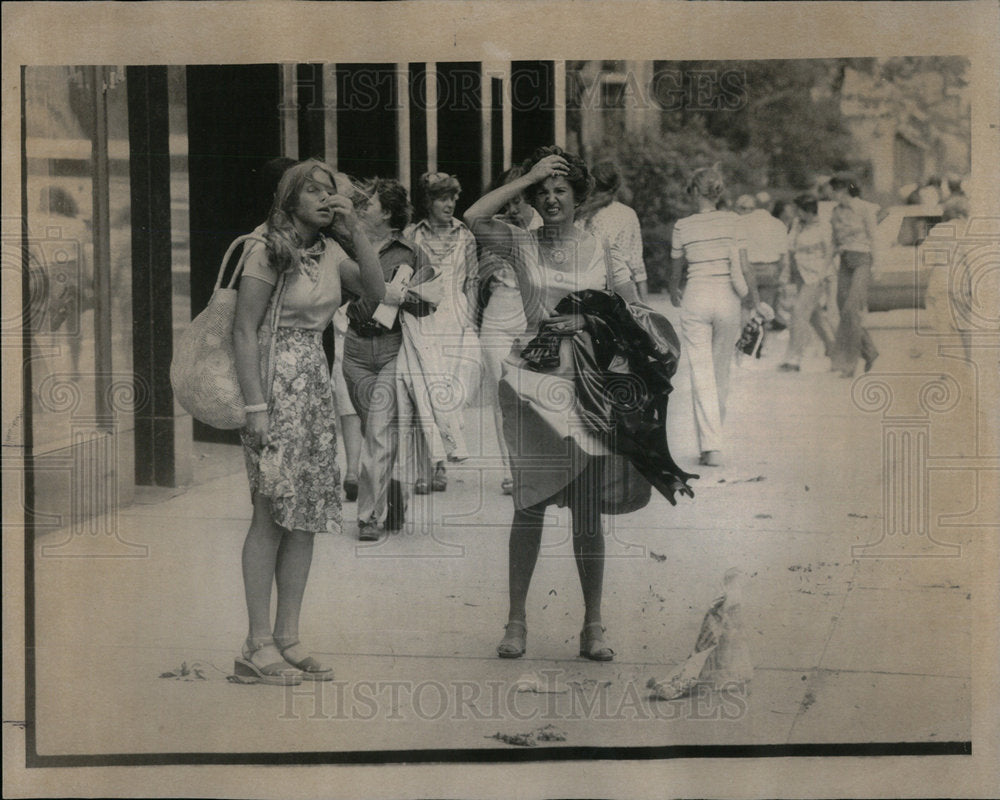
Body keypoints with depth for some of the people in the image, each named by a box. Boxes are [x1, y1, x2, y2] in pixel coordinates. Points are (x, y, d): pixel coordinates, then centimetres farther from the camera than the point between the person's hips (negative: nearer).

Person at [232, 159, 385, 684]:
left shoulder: (329, 252, 12)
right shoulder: (268, 252, -8)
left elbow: (376, 291, 2)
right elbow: (244, 331, -11)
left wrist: (355, 229, -4)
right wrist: (255, 406, -17)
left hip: (316, 384, 7)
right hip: (276, 385, -7)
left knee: (307, 514, 6)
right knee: (271, 513, -6)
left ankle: (288, 638, 12)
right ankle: (258, 646, -1)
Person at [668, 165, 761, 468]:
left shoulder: (683, 227, -1)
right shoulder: (733, 222, 0)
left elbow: (676, 270, 13)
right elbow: (744, 267, -2)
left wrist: (674, 292, 33)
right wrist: (756, 301, 10)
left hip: (696, 298, -1)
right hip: (727, 299, 2)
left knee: (702, 374, -1)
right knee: (721, 372, 16)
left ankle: (710, 446, -11)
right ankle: (713, 438, 27)